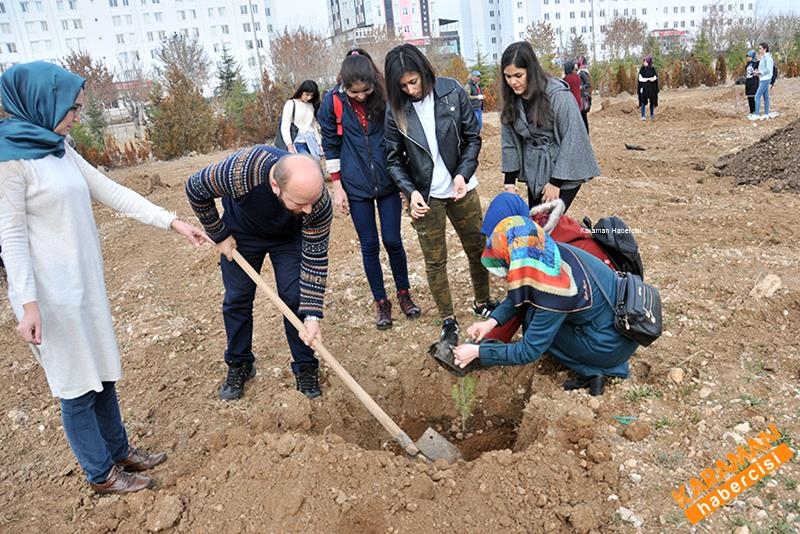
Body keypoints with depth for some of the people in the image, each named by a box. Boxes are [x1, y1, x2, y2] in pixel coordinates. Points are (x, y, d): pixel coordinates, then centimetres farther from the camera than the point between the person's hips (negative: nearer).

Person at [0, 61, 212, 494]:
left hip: (84, 281, 8)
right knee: (77, 383, 5)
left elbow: (113, 193, 8)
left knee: (102, 373, 17)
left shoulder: (59, 149, 10)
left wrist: (172, 221, 3)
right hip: (50, 290, -8)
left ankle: (119, 451, 34)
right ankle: (100, 473, 22)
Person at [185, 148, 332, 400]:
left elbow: (315, 257, -27)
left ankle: (305, 367, 13)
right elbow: (195, 189, -22)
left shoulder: (319, 202, -38)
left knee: (296, 299, -5)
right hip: (241, 233, 0)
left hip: (290, 237, 0)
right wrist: (219, 236, -13)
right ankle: (239, 365, 25)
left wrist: (312, 315, -29)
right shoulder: (240, 171, -43)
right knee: (237, 300, 5)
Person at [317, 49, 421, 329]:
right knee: (369, 245, 7)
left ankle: (404, 293, 27)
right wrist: (337, 186, -2)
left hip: (389, 182, 0)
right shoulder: (333, 102, -8)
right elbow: (331, 146, 0)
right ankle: (381, 301, 23)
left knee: (392, 240, 5)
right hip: (356, 187, 0)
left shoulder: (385, 96, -7)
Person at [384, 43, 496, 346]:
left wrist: (463, 174, -15)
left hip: (461, 188, 1)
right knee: (435, 261, 6)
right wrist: (411, 191, -16)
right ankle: (448, 319, 23)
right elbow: (394, 159, -2)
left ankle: (482, 302, 36)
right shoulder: (395, 109, -8)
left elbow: (473, 137, -2)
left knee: (478, 248, 13)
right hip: (425, 196, -1)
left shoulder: (452, 92, -9)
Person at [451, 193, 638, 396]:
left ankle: (590, 370, 2)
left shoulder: (553, 293, -31)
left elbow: (529, 351, -22)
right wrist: (493, 320, -3)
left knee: (533, 320, -5)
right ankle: (591, 368, 14)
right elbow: (521, 294, 7)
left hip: (611, 344, -7)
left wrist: (478, 352, -16)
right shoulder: (549, 254, -10)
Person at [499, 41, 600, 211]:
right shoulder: (511, 100, -2)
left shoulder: (558, 95, -19)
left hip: (563, 173, -5)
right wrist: (510, 181, 0)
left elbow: (571, 139, -17)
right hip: (534, 174, 5)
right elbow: (509, 142, 4)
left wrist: (556, 182, -17)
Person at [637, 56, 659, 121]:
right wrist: (648, 79, -15)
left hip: (652, 87, 3)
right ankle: (643, 116, -7)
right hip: (644, 87, -3)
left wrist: (653, 79, -20)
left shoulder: (652, 69, 7)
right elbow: (640, 79, -7)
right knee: (643, 101, -9)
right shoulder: (642, 69, -1)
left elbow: (655, 77, 2)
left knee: (652, 101, 5)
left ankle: (652, 114, 20)